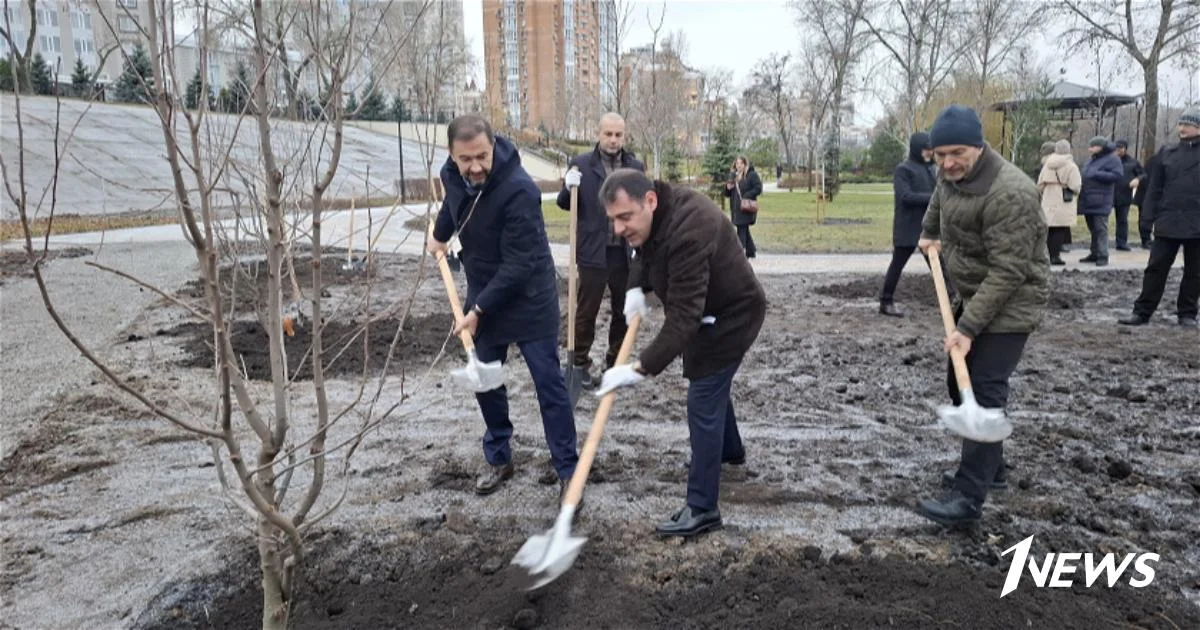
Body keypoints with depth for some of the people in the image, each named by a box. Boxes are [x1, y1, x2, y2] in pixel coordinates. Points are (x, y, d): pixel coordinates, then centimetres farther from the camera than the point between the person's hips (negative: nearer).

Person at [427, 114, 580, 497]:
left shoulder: (519, 191, -29)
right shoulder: (452, 174, -7)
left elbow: (519, 265, -28)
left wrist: (478, 310, -24)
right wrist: (440, 235, 32)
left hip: (529, 299, -6)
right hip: (483, 294, 6)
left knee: (549, 384, -3)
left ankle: (568, 472, 6)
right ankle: (498, 460, 27)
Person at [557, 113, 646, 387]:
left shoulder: (636, 166, 6)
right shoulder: (581, 163, -2)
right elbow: (564, 204, 5)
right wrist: (569, 188, -17)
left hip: (626, 253, 3)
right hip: (593, 252, -3)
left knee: (623, 311, 14)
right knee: (587, 312, 6)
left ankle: (615, 361, 30)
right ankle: (580, 363, 20)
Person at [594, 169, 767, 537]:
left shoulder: (688, 233, -39)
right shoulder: (656, 213, -9)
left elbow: (682, 318, -41)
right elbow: (644, 252, 13)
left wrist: (641, 368, -43)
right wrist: (636, 288, -6)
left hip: (731, 315, -10)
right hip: (708, 310, 10)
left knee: (703, 402, -12)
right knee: (712, 386, 27)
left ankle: (702, 509, -3)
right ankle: (730, 451, 52)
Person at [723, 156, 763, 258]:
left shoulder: (752, 175, -5)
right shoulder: (732, 175, 14)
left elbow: (758, 188, -11)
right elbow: (727, 194, 18)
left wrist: (747, 195, -20)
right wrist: (728, 188, -4)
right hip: (736, 208, 7)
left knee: (742, 229, -10)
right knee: (744, 230, 14)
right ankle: (751, 251, 26)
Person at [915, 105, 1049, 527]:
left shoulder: (1009, 192, -28)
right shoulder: (950, 174, 0)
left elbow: (1007, 273, -29)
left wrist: (969, 326, -30)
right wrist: (930, 235, 23)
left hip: (1009, 304, -9)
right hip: (973, 297, 9)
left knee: (984, 394, -13)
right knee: (960, 382, 15)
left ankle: (969, 497, -9)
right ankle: (987, 469, 30)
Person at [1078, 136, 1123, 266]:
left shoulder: (1112, 159, -5)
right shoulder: (1092, 160, 21)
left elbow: (1117, 176, -15)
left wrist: (1097, 174, -18)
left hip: (1100, 201, -8)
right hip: (1088, 200, 8)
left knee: (1101, 228, -9)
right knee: (1093, 228, 13)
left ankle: (1103, 256, -7)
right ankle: (1095, 254, 21)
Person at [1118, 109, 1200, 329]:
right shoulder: (1167, 153, 6)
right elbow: (1155, 188, 6)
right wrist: (1150, 216, -1)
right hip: (1168, 222, 1)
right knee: (1156, 268, 2)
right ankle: (1142, 312, 6)